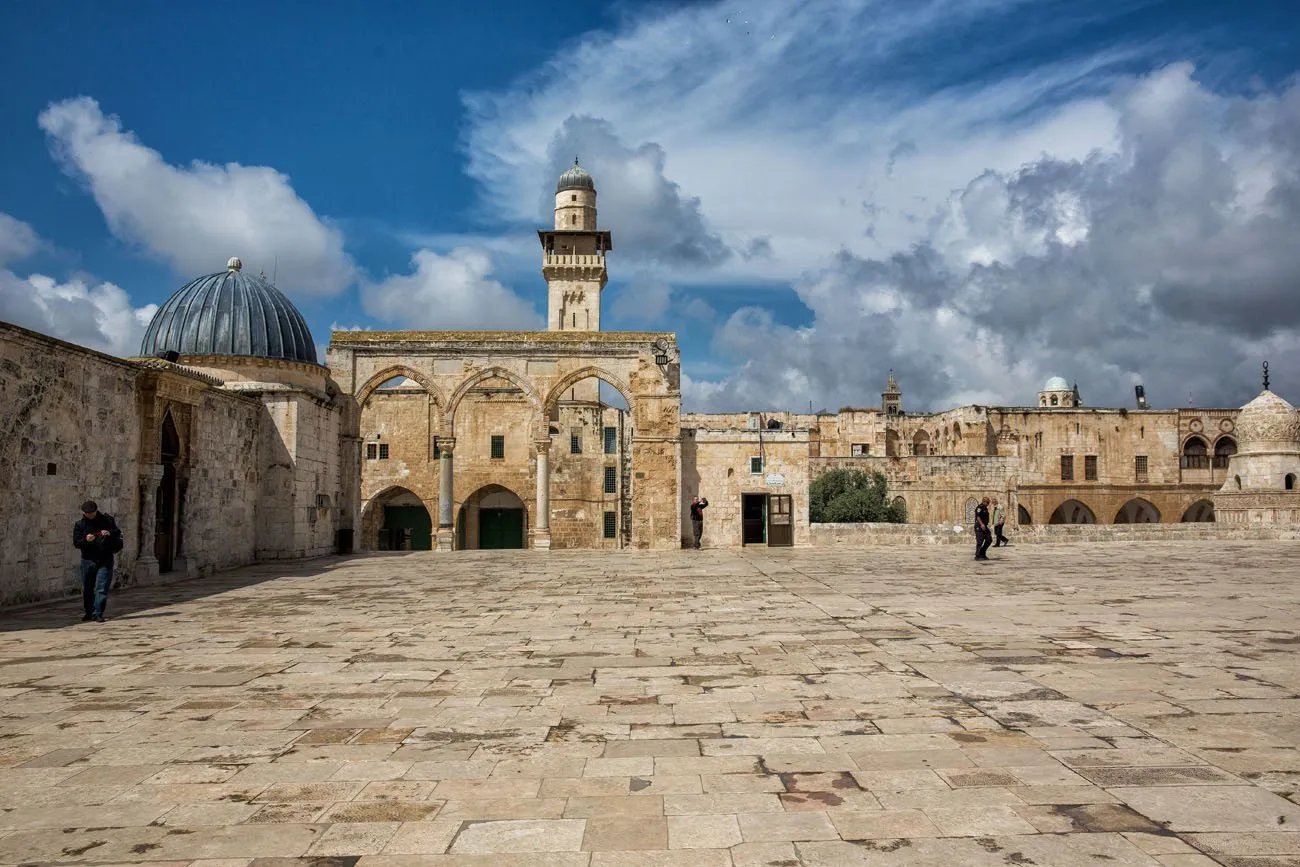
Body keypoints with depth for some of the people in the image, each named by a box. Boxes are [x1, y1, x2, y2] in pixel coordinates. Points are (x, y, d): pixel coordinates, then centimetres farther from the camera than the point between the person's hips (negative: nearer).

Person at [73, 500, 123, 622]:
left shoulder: (107, 520, 4)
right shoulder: (79, 525, 6)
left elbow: (118, 533, 11)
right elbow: (76, 542, -1)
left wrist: (110, 533, -10)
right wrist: (86, 540, -22)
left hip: (105, 560, -2)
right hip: (88, 560, 2)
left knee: (101, 588, -10)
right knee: (87, 588, 11)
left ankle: (97, 614, -10)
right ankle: (89, 613, 27)